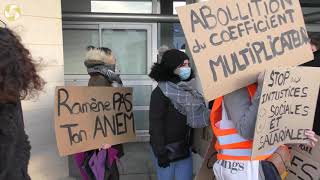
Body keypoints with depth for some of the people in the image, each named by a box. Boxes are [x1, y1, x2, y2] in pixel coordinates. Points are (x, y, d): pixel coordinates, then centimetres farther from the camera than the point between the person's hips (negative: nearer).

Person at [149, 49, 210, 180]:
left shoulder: (189, 89, 4)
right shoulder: (161, 92, -15)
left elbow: (196, 117, 11)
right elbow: (156, 124, -16)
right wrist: (160, 152, -17)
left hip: (184, 148, 6)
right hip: (167, 148, -6)